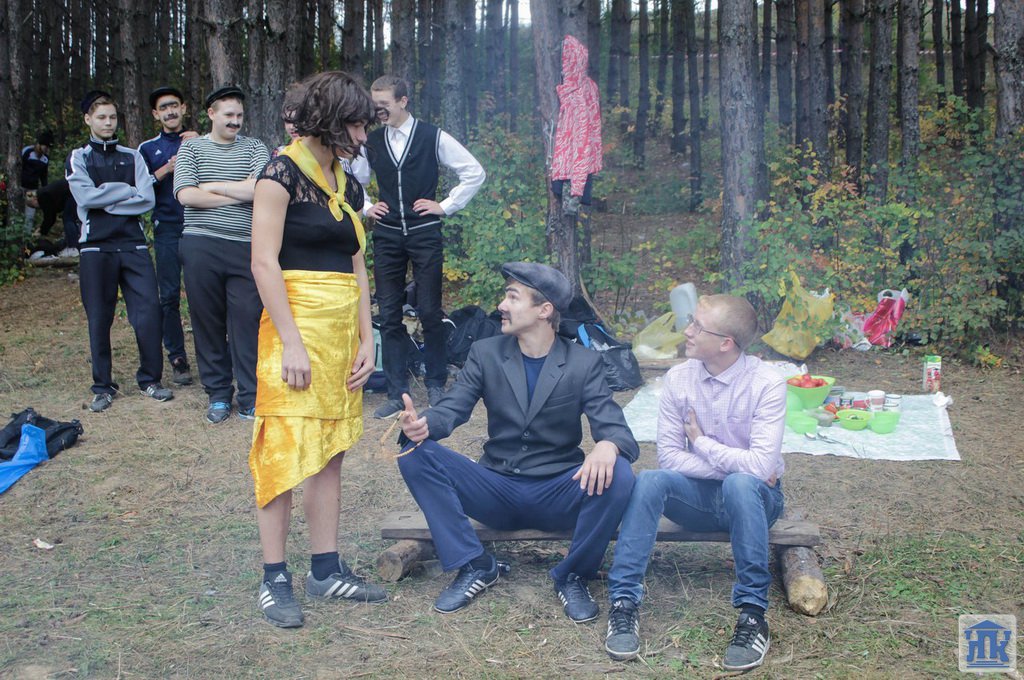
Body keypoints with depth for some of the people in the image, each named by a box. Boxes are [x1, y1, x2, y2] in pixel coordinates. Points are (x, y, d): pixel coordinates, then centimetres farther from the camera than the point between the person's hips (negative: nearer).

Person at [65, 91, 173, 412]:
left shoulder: (132, 157, 12)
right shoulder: (78, 158, 8)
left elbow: (147, 199, -2)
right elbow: (86, 196, -10)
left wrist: (106, 200, -8)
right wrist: (126, 190, -3)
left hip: (133, 244, 1)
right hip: (96, 246, -1)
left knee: (148, 310, -6)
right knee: (99, 318, 2)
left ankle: (150, 379, 7)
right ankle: (103, 387, 12)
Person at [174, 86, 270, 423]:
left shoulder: (254, 148, 10)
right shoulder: (191, 148, 9)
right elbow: (185, 195, -5)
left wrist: (212, 186, -4)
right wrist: (237, 194, -5)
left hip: (246, 248, 0)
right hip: (201, 247, 0)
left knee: (247, 322, -1)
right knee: (208, 322, 5)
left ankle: (250, 399, 7)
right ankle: (218, 395, 18)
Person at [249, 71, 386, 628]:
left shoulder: (347, 184, 16)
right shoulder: (283, 171, -7)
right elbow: (264, 260, -13)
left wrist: (366, 340, 10)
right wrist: (291, 342, -17)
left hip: (343, 328, 8)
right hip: (297, 322, -7)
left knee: (330, 453, 9)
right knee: (284, 452, -5)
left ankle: (326, 570, 16)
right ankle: (274, 578, 3)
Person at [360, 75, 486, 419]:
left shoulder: (433, 137, -4)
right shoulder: (371, 142, 6)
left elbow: (474, 172, 0)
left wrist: (446, 206, -2)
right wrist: (365, 208, 8)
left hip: (424, 234, -3)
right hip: (386, 235, 3)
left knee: (430, 312, 0)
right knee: (389, 315, 2)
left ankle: (436, 386, 16)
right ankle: (397, 393, 9)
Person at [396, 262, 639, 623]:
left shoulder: (584, 363, -3)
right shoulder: (485, 353, 3)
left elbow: (615, 428, -11)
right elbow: (451, 409, -5)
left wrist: (608, 446, -39)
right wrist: (422, 424, -31)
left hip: (556, 495, -2)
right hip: (496, 491, 2)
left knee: (617, 475, -31)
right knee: (415, 454, -17)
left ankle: (572, 576, -6)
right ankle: (475, 566, -7)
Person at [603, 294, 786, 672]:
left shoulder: (766, 383, -17)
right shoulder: (679, 379, -7)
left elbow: (761, 466, -26)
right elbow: (669, 457, -9)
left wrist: (701, 442, -15)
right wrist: (735, 466, -18)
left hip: (752, 498, -3)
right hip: (700, 495, 3)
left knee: (740, 484, -37)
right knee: (650, 480, -27)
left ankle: (752, 613, -27)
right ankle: (623, 603, -24)